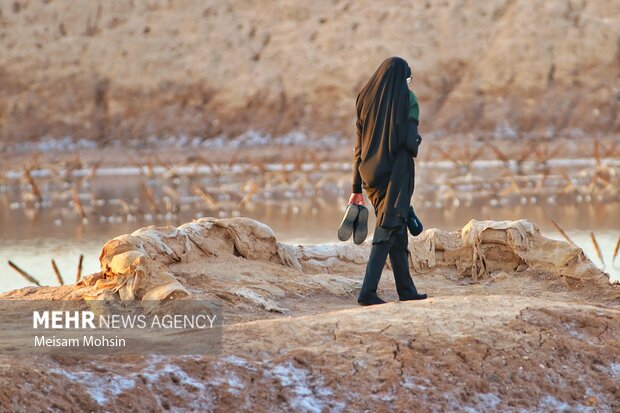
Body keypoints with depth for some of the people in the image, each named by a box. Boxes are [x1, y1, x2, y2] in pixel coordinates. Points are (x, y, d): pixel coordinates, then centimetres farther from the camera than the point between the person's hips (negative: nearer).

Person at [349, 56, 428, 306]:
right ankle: (368, 292, -17)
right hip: (397, 175, -6)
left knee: (397, 232, 16)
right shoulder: (406, 98, -6)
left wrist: (356, 189, 11)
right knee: (387, 232, -7)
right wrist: (416, 141, 9)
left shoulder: (366, 100, 10)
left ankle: (406, 289, 21)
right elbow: (411, 141, -15)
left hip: (372, 175, 6)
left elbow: (359, 147, 9)